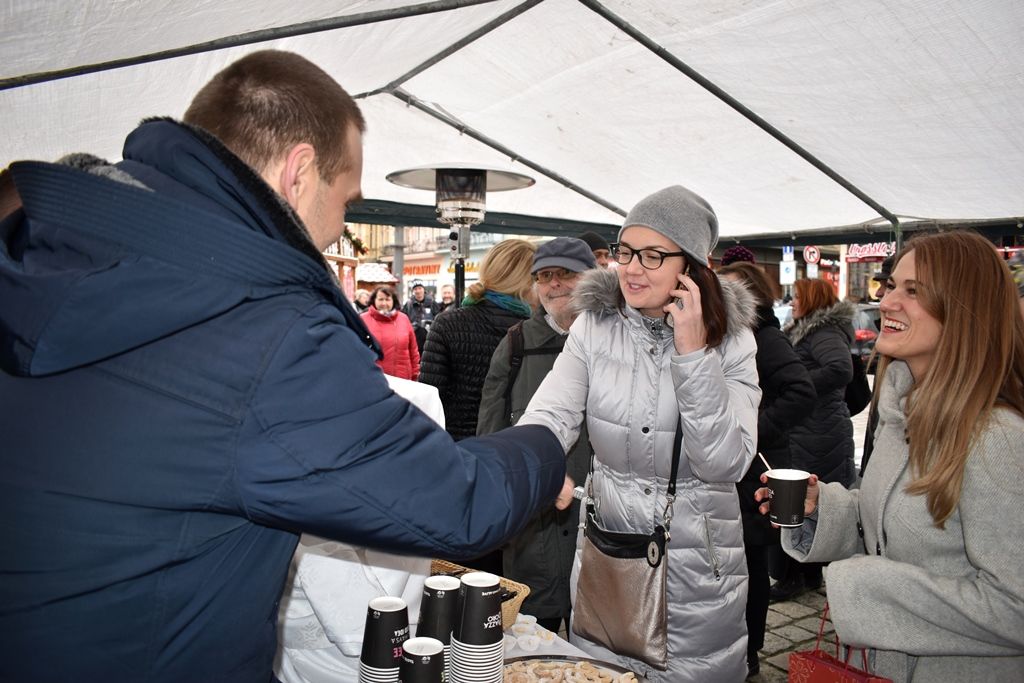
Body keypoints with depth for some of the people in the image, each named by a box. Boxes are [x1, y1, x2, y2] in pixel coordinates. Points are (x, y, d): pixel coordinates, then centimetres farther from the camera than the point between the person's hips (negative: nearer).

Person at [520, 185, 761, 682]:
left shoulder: (731, 340, -9)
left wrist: (692, 353, -23)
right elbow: (549, 416, -18)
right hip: (606, 554, 1)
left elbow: (727, 463, -18)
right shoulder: (593, 328, -6)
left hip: (698, 568, -1)